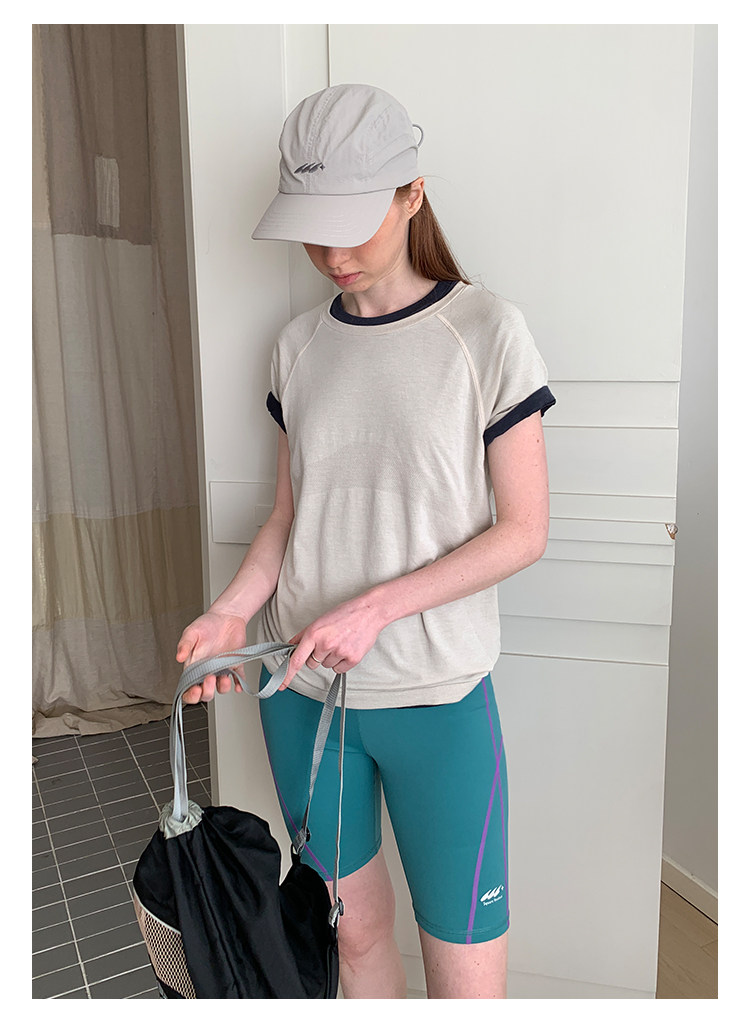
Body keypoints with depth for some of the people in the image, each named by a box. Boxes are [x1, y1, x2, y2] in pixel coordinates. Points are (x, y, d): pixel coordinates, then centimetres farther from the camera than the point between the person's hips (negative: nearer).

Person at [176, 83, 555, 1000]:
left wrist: (377, 605, -18)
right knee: (354, 928, 19)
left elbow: (523, 530, -9)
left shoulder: (485, 331, -8)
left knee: (468, 974, 6)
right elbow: (290, 513, 10)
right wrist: (232, 611, -7)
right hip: (301, 688, 4)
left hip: (435, 698, -3)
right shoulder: (299, 344, 5)